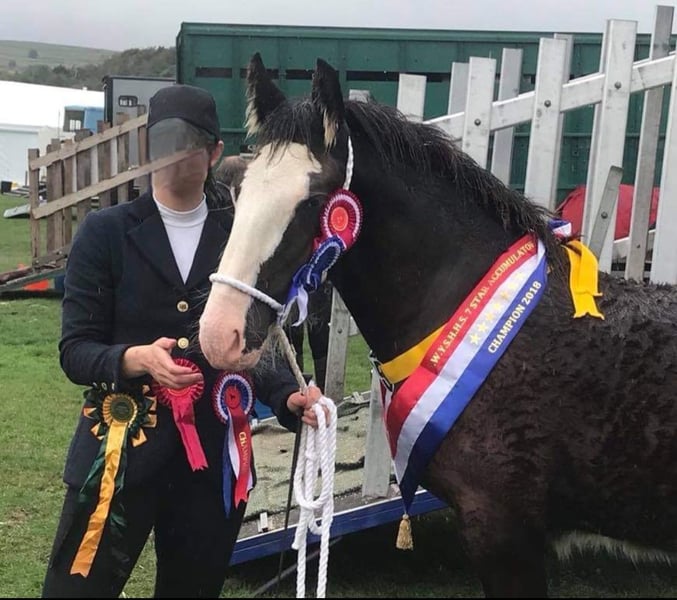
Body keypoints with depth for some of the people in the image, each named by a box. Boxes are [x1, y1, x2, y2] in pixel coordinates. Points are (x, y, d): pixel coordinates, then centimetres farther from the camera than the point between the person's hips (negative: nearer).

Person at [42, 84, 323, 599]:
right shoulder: (106, 233, -3)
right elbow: (75, 352, -6)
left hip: (214, 452, 3)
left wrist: (289, 397, -13)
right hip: (122, 446, -2)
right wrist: (138, 358, -25)